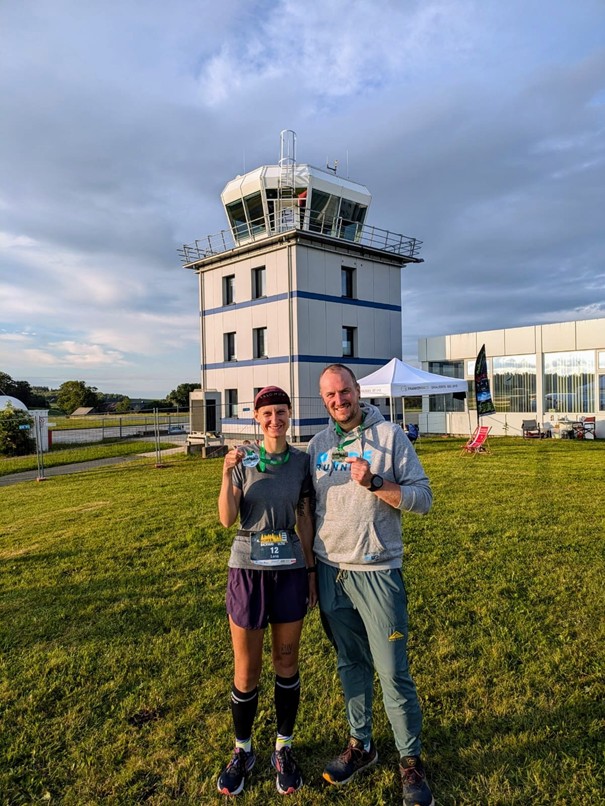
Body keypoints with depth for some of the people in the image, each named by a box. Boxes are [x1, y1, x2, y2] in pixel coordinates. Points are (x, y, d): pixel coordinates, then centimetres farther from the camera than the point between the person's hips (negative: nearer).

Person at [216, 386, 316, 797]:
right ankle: (243, 750, 33)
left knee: (287, 661, 13)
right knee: (247, 667, 10)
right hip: (248, 570, -1)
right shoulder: (243, 459, -5)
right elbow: (227, 519, -9)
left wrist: (311, 570, 4)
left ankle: (284, 749, 34)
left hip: (291, 570, 1)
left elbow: (305, 518, 4)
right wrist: (227, 475, -23)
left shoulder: (302, 461, -1)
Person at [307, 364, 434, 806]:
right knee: (351, 663, 18)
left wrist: (375, 483, -22)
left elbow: (423, 497, -8)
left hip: (377, 571, -4)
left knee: (393, 671, 3)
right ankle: (360, 744, 37)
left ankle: (411, 760, 24)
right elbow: (310, 508, 12)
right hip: (330, 571, 4)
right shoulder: (318, 444, 6)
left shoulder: (390, 435, -6)